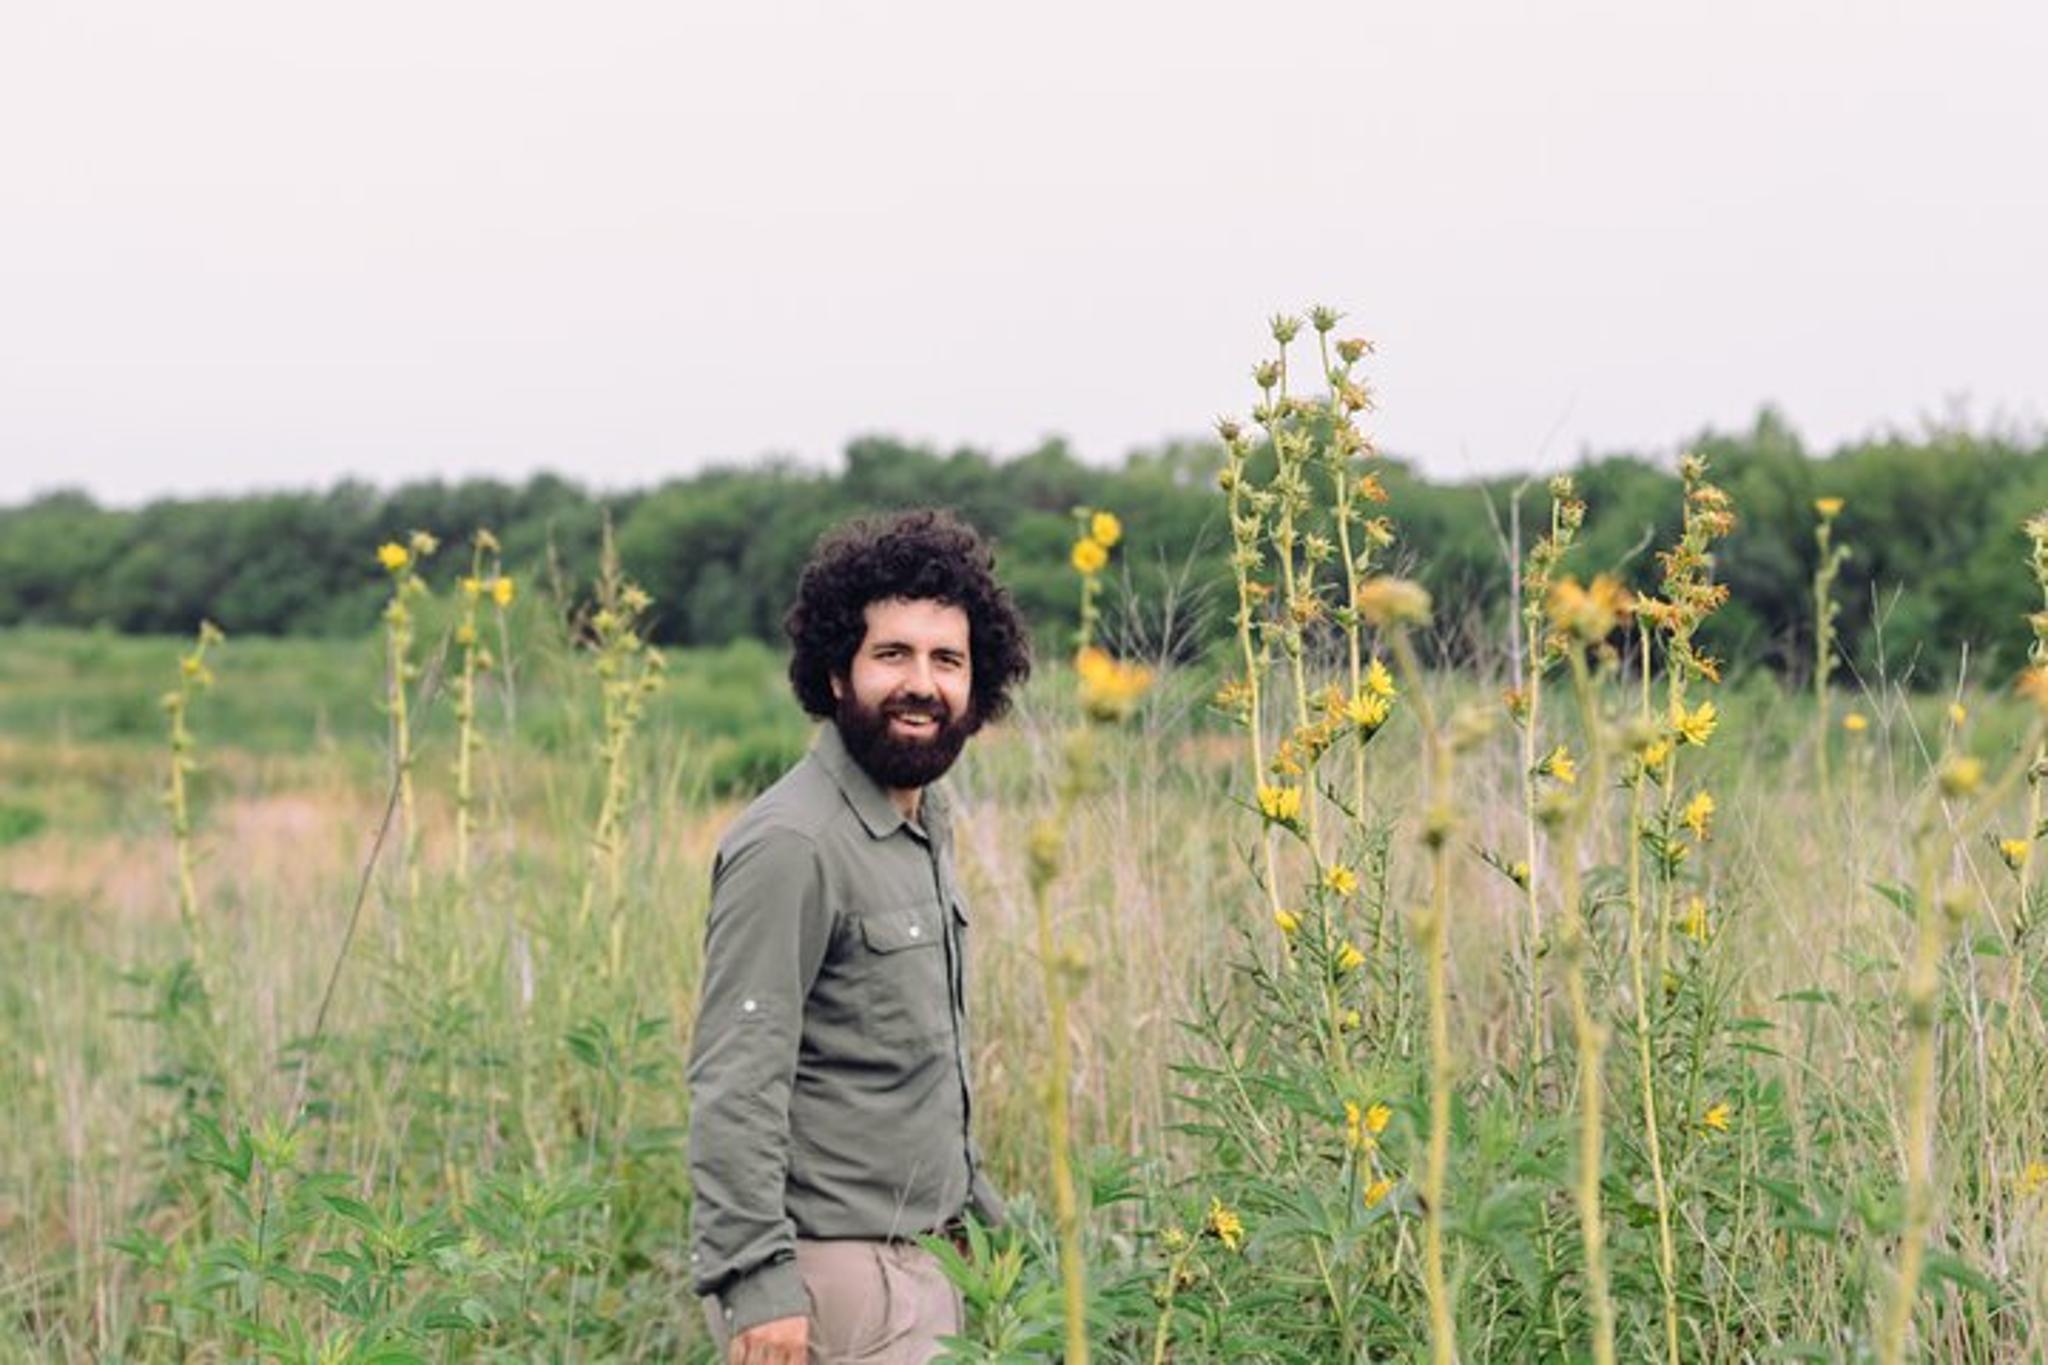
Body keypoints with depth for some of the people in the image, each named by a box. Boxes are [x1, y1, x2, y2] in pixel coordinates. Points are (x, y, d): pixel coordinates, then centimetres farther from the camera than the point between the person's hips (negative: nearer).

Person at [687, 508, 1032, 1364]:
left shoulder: (925, 827, 13)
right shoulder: (791, 846, -17)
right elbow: (735, 1084, -21)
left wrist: (975, 1201, 23)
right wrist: (757, 1279, -26)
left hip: (911, 1260, 9)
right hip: (827, 1272, -9)